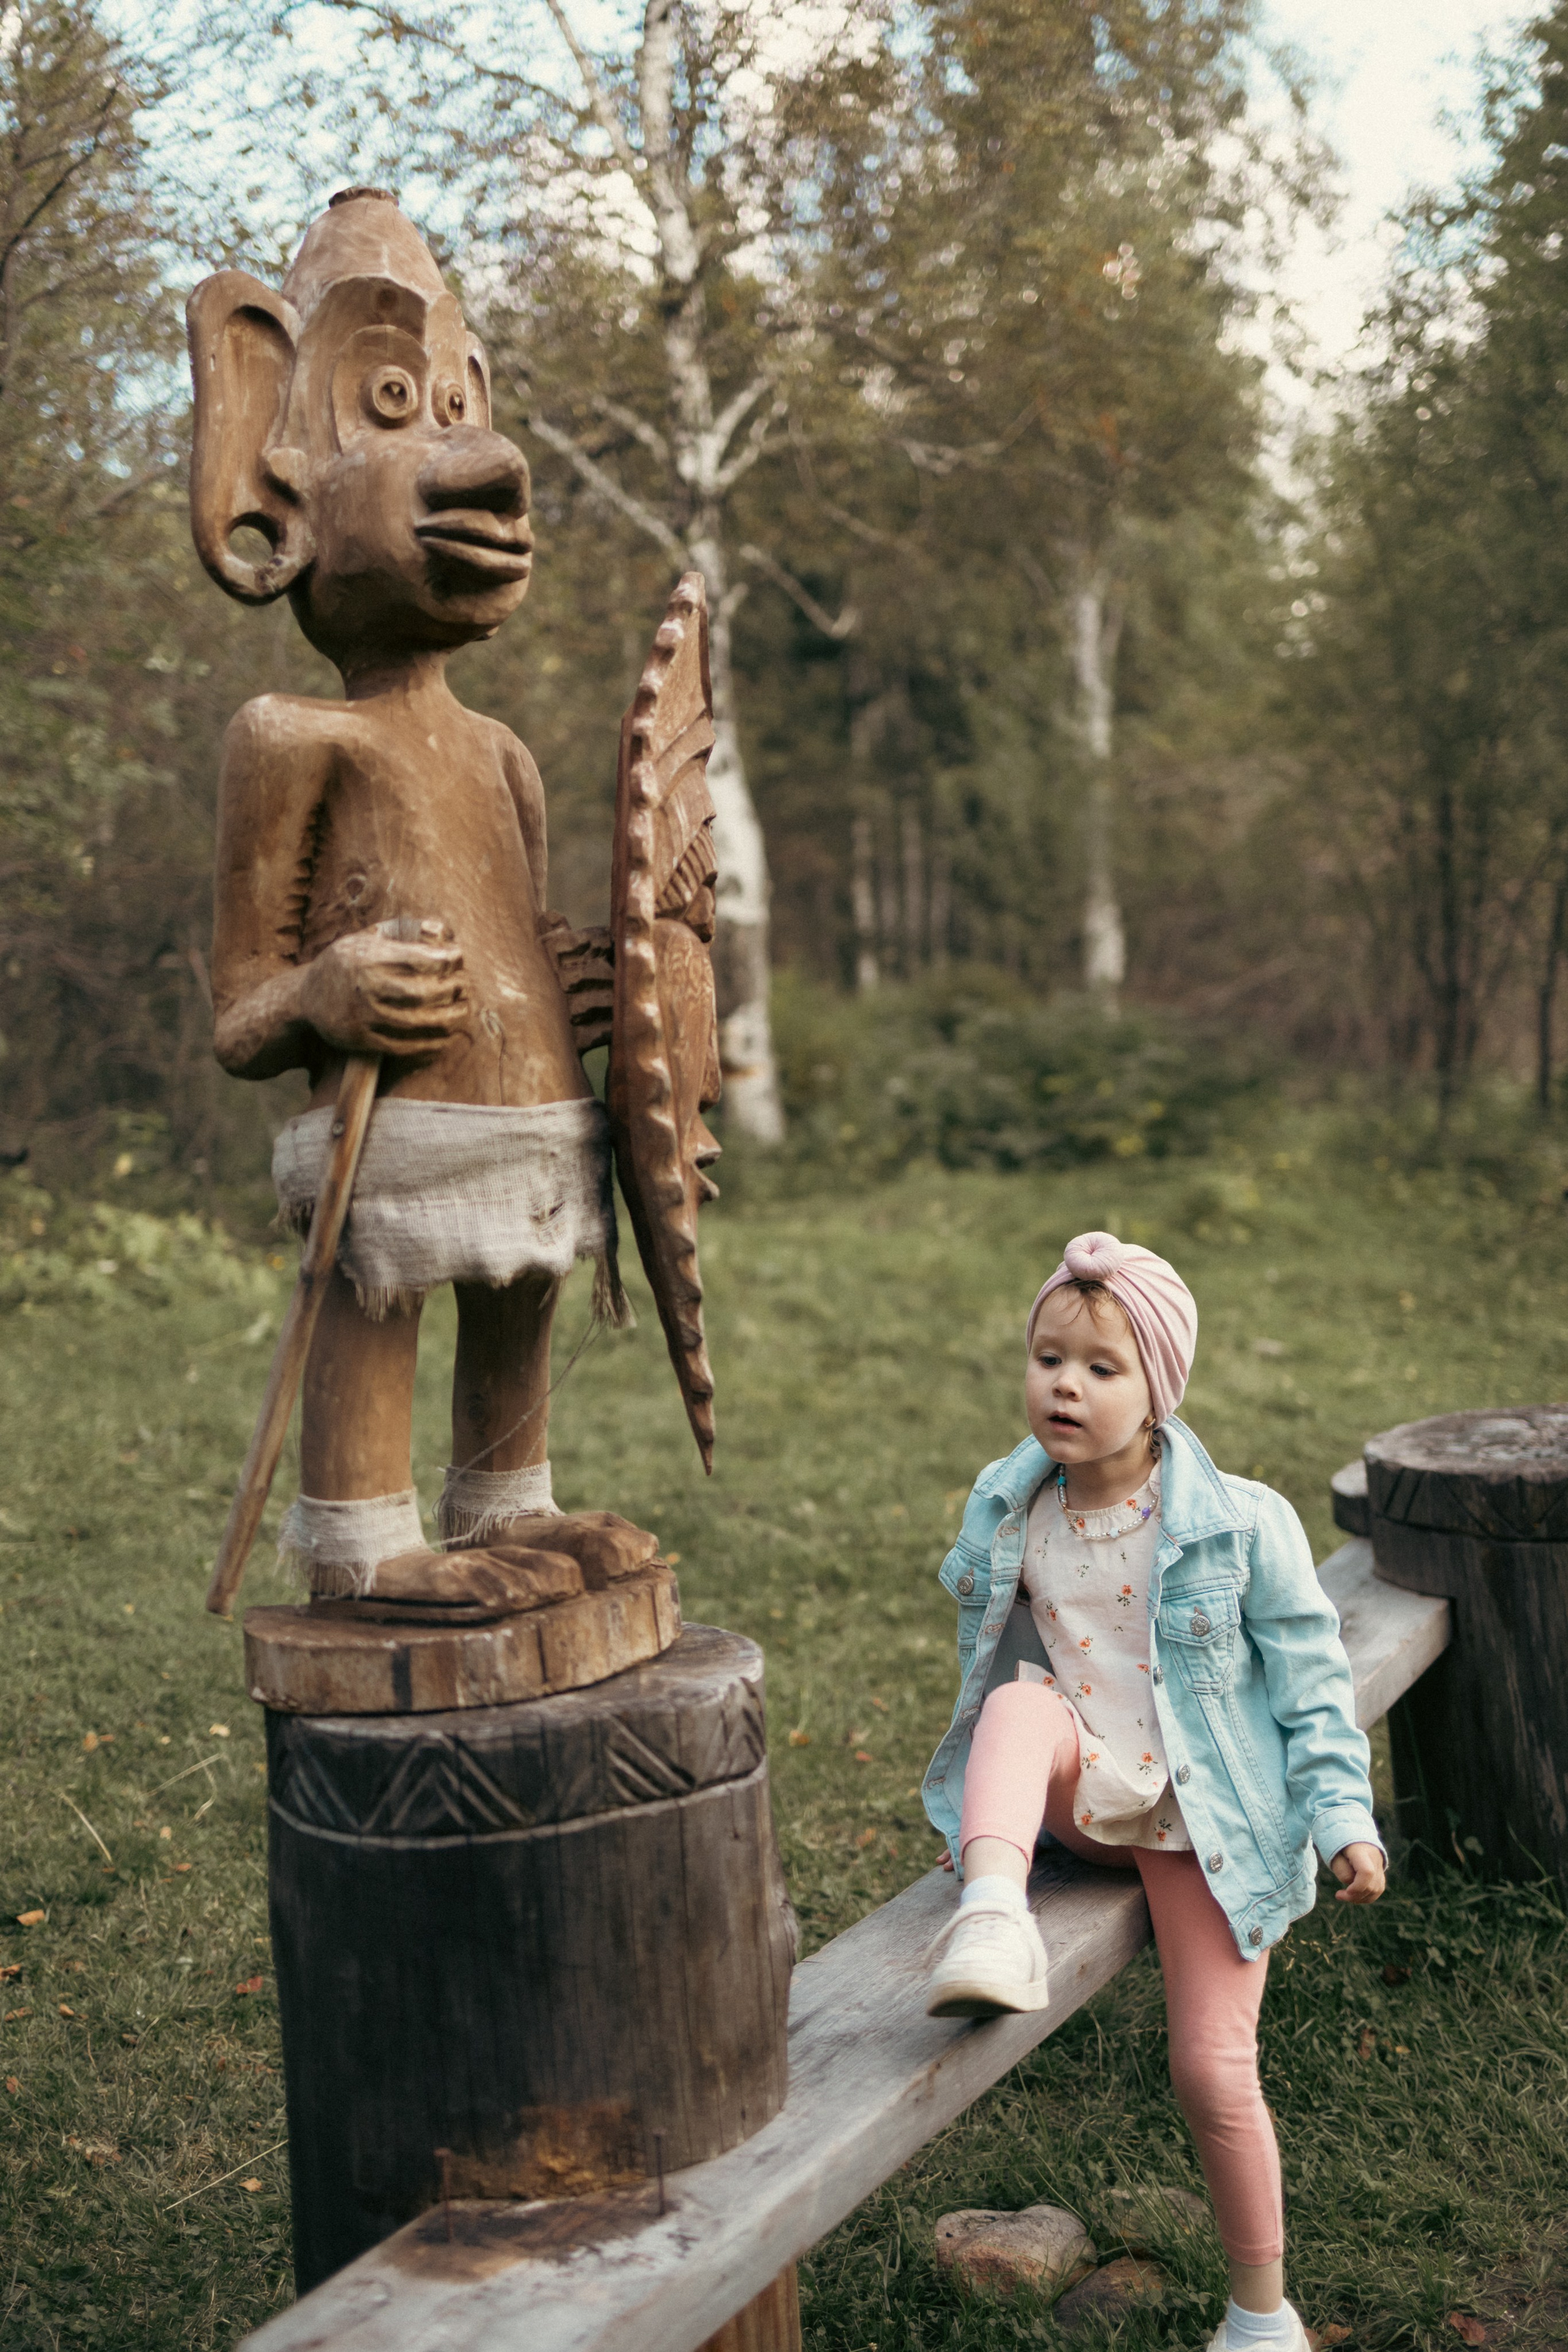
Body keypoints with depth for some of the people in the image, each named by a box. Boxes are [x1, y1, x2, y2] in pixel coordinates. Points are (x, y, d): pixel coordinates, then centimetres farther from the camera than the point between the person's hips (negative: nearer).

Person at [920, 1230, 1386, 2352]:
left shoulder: (1241, 1523, -13)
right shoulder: (1007, 1513, -2)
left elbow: (1311, 1676, -6)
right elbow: (992, 1667, 14)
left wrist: (1343, 1814, -12)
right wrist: (985, 1815, 19)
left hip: (1204, 1818, -3)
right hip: (1077, 1793, 3)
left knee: (1213, 2070, -3)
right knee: (1023, 1704, -31)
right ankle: (994, 1917, -52)